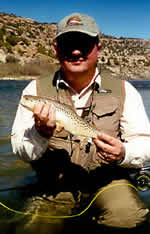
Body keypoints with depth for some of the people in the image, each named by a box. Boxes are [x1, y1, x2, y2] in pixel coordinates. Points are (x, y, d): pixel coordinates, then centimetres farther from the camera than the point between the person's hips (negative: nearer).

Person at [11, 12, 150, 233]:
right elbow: (21, 150, -2)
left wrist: (122, 154, -24)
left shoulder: (124, 91, 0)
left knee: (127, 216, -27)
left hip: (107, 180, -1)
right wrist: (41, 133, -25)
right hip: (55, 183, 2)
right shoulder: (36, 89, 0)